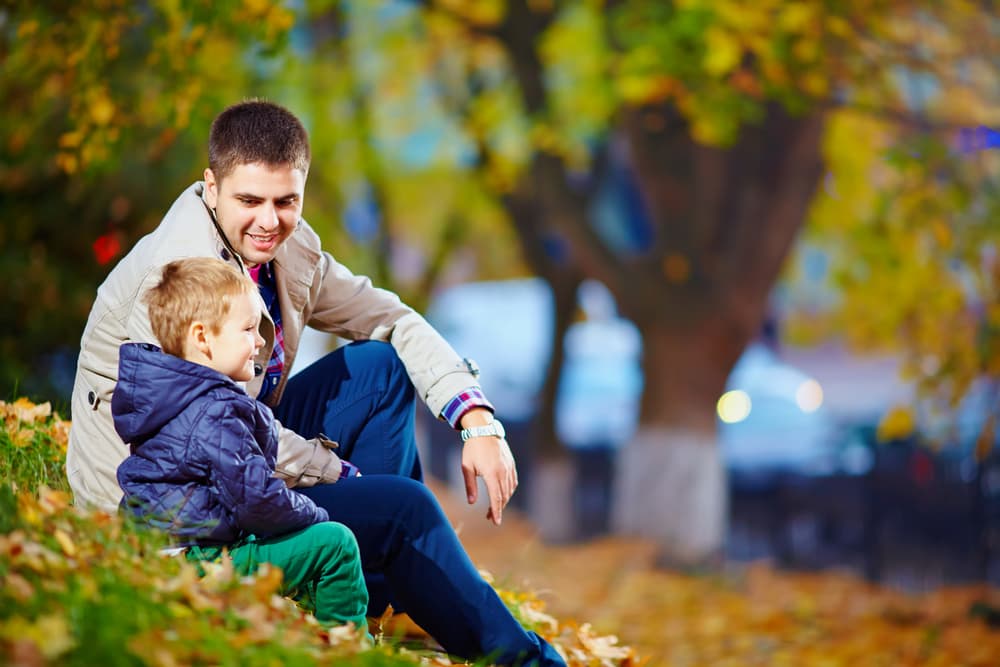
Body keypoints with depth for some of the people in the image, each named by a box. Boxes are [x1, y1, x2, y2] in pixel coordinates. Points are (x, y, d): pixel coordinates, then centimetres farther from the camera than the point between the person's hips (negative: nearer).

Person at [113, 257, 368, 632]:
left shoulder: (164, 394, 10)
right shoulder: (217, 412, -22)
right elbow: (256, 498, -25)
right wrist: (313, 516, -6)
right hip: (201, 563, -10)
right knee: (334, 542, -7)